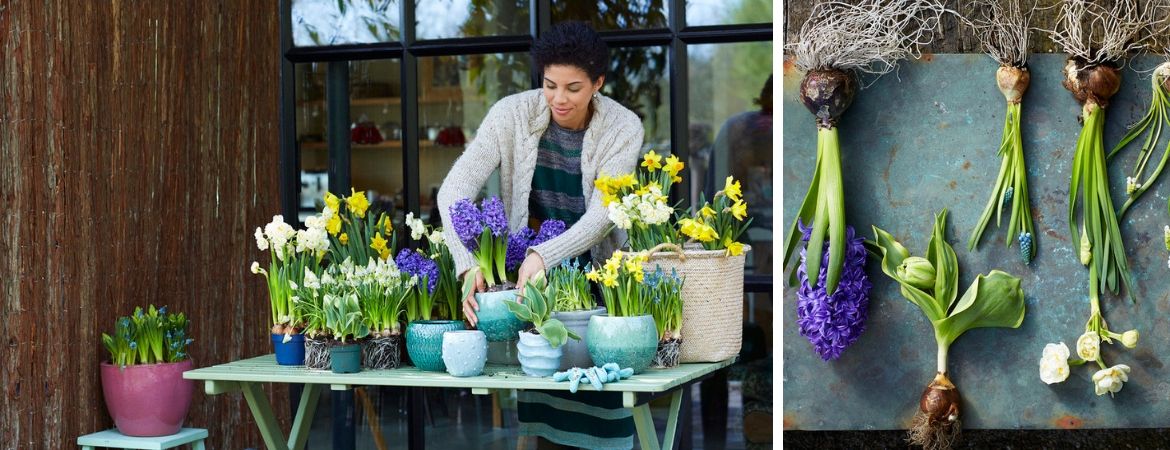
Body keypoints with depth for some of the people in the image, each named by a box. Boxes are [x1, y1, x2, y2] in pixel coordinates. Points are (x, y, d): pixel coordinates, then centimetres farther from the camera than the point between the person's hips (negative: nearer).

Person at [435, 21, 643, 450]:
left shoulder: (623, 128, -13)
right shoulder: (512, 113, -13)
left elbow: (603, 214, -22)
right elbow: (455, 188, -19)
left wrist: (544, 256, -38)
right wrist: (468, 266, -34)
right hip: (523, 268, 0)